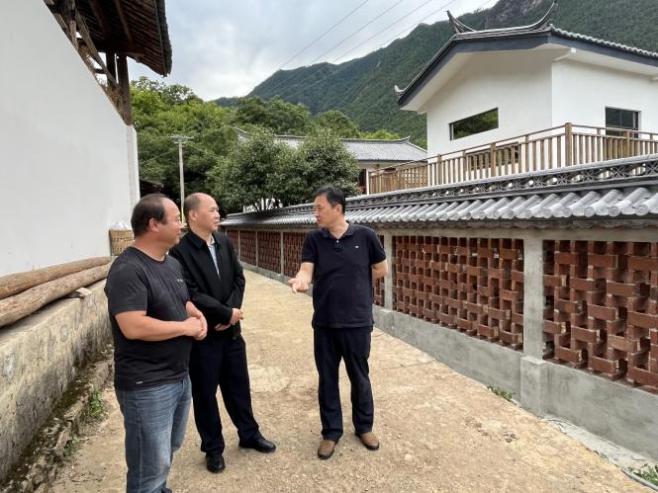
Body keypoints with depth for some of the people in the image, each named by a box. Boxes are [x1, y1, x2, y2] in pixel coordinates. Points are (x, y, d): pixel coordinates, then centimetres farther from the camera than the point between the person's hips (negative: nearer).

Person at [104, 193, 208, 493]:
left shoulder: (172, 263, 8)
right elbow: (134, 327, -30)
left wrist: (197, 314, 0)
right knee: (151, 467, 5)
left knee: (169, 451, 25)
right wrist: (186, 327, -19)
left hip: (179, 377, 9)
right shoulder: (128, 270, -21)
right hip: (147, 386, -9)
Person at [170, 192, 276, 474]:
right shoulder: (180, 250, -17)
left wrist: (232, 310, -9)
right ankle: (213, 448, 31)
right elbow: (191, 294, -21)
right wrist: (227, 312, -14)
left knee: (238, 385, 18)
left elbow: (238, 278, 5)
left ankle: (249, 434, 37)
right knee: (204, 392, 12)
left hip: (231, 329, 6)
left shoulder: (224, 242, 3)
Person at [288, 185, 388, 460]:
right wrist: (300, 281, -35)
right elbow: (306, 270, -12)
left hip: (357, 321, -1)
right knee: (327, 379, 12)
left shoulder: (364, 236, -6)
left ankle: (364, 427, 36)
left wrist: (354, 283, 3)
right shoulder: (314, 239, -2)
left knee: (359, 377, 14)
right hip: (324, 323, 2)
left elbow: (381, 269, 4)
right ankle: (331, 432, 31)